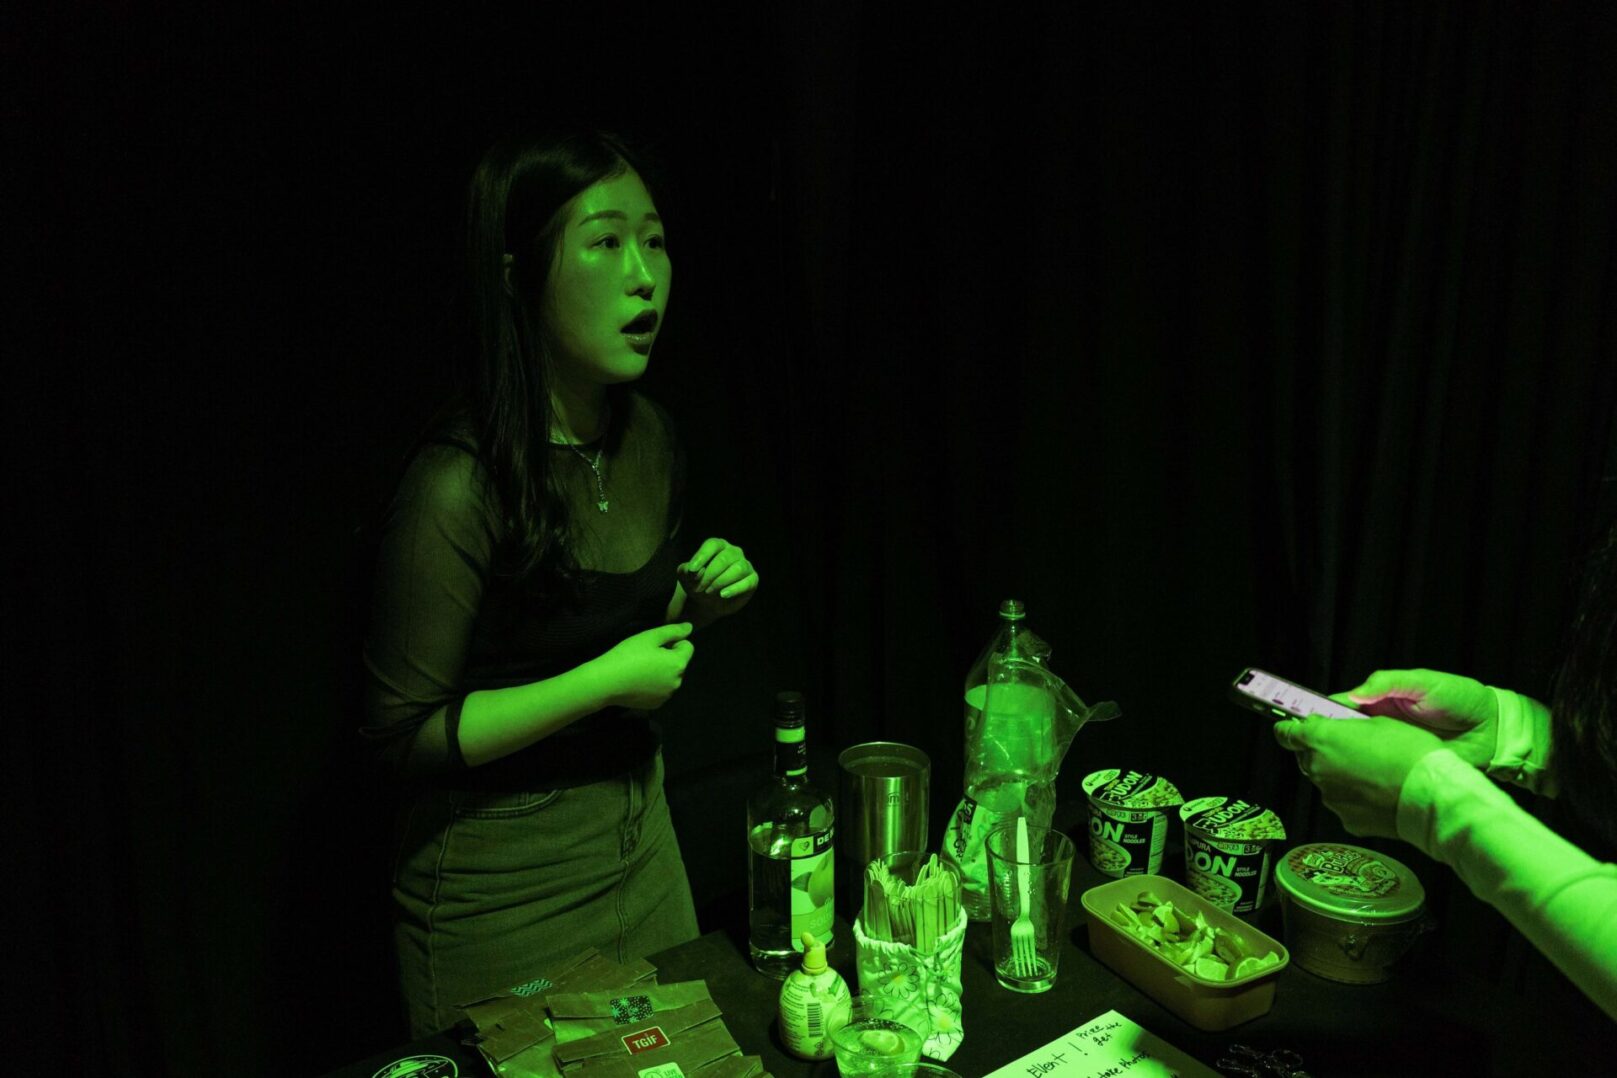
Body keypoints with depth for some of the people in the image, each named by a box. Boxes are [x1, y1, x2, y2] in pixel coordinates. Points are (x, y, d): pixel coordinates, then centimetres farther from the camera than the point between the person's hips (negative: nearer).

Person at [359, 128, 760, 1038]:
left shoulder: (651, 436, -2)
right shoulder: (458, 486, -25)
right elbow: (404, 732, -19)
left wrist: (701, 600, -7)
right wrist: (603, 682, -23)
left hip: (640, 837, 7)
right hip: (504, 886, -6)